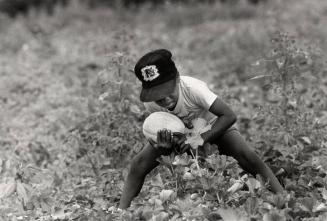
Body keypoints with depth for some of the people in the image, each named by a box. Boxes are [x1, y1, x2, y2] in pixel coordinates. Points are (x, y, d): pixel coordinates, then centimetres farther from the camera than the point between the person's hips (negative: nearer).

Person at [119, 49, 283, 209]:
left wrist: (200, 139, -44)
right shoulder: (149, 103, -26)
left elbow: (229, 116, -36)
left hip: (213, 127, -3)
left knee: (248, 157, -28)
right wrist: (163, 143, -36)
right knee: (138, 164, -16)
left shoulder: (193, 88, -38)